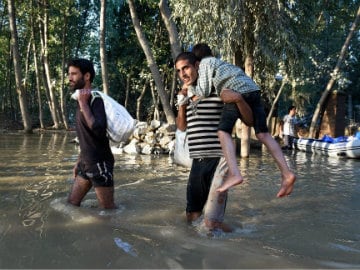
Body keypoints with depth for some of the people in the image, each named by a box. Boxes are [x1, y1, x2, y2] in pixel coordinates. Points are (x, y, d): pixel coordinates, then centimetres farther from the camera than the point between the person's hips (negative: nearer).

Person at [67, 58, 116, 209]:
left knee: (108, 209, 1)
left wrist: (83, 104, -25)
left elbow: (99, 130, -34)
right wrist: (79, 162, 22)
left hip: (100, 164, -9)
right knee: (72, 203, 14)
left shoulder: (96, 100, -16)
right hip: (86, 163, 9)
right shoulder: (82, 102, 11)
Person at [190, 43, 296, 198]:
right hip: (253, 89, 7)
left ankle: (234, 174, -27)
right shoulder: (222, 63, 37)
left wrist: (190, 88, 23)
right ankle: (286, 173, -8)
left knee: (223, 132, -8)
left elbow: (203, 92, 6)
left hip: (237, 92, -7)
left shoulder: (205, 63, 14)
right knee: (263, 134, 2)